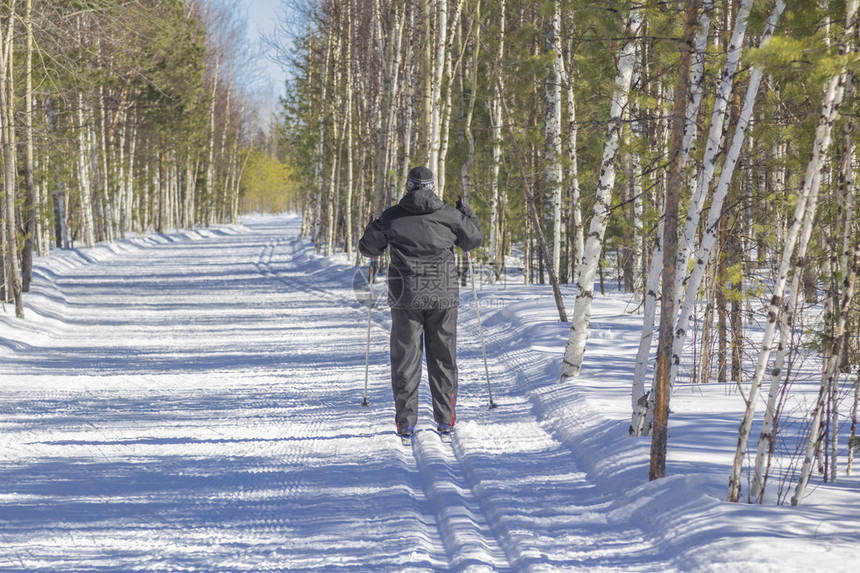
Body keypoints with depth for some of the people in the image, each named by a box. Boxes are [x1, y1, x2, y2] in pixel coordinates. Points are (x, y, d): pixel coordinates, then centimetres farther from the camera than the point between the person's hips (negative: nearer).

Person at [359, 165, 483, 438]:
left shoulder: (392, 216, -1)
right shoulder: (450, 215, 0)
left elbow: (368, 247, 8)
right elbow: (473, 240, 15)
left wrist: (376, 227, 29)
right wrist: (466, 213, 32)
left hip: (406, 297, -1)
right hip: (443, 297, 1)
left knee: (406, 358, 4)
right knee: (443, 357, 9)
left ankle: (406, 421, 0)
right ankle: (445, 420, 9)